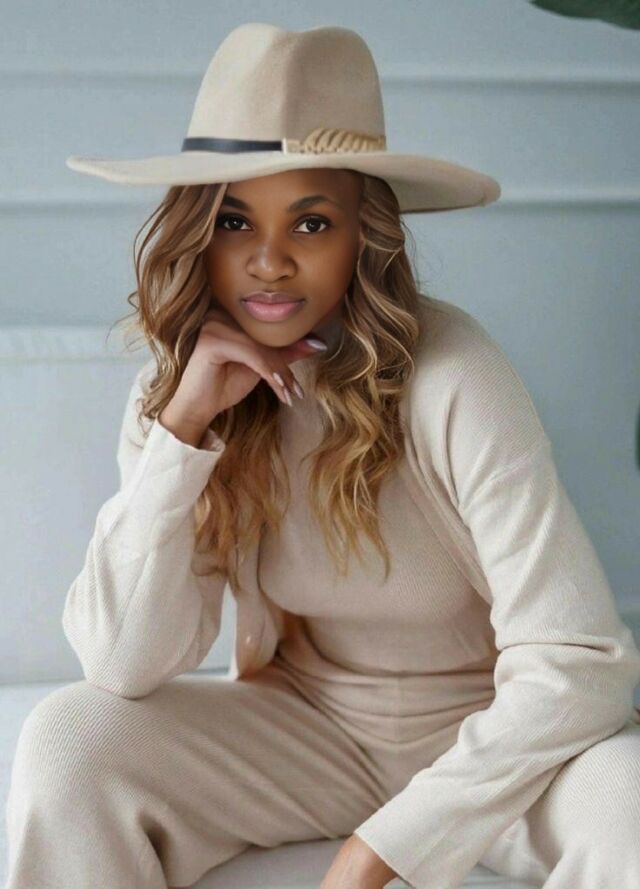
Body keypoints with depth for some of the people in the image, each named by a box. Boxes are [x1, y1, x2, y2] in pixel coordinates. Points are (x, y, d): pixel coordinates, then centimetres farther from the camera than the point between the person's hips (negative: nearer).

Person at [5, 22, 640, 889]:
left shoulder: (449, 377, -23)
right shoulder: (175, 386, -8)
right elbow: (123, 665, -16)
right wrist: (184, 423, -24)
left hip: (492, 739, -3)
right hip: (305, 727, 4)